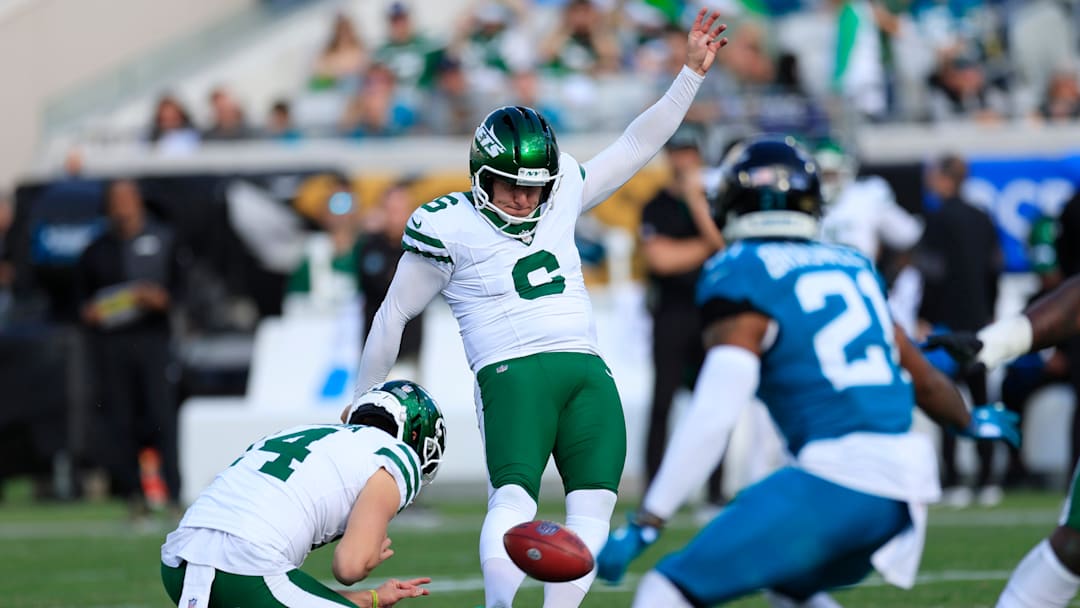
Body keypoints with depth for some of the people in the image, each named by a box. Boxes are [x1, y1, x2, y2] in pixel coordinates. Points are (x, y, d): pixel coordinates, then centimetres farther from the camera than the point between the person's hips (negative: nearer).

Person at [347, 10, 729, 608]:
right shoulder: (449, 226, 2)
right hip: (513, 373, -6)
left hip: (588, 372, 6)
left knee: (593, 508, -10)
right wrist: (363, 404, 16)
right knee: (513, 498, -27)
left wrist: (692, 72, 21)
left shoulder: (561, 197, 16)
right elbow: (394, 315, 10)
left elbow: (636, 146, 25)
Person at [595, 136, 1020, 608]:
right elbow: (923, 379, 30)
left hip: (834, 480, -7)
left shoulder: (740, 277, -3)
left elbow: (713, 416, -13)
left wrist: (642, 527, -13)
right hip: (903, 492, 7)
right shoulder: (853, 268, 18)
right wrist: (970, 423, 51)